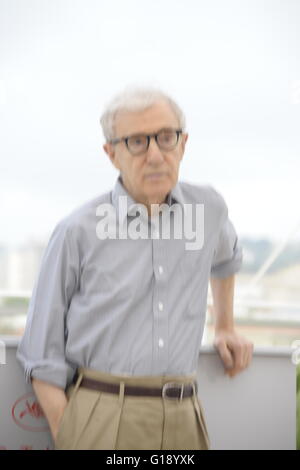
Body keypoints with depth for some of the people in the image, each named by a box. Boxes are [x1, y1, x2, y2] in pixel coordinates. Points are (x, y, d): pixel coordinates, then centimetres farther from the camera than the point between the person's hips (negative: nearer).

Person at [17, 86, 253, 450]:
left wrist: (225, 327, 31)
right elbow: (42, 355, -2)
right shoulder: (78, 231, -6)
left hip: (184, 419, 4)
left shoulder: (209, 208, 4)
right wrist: (65, 437, -7)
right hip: (101, 418, -3)